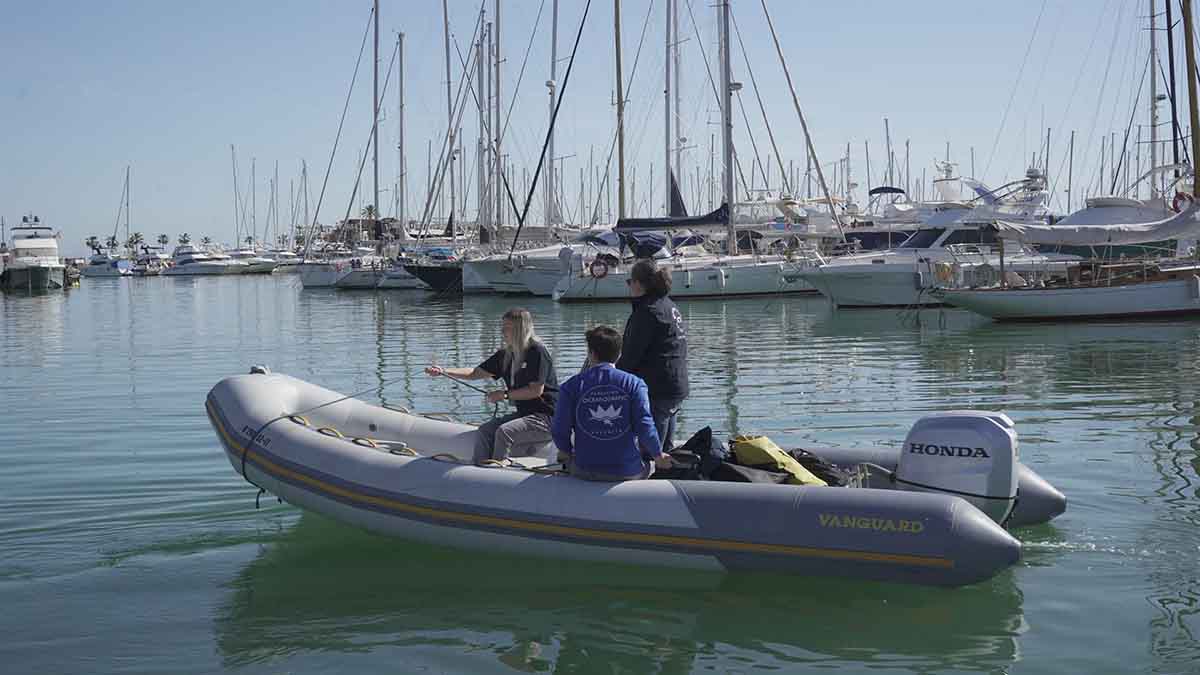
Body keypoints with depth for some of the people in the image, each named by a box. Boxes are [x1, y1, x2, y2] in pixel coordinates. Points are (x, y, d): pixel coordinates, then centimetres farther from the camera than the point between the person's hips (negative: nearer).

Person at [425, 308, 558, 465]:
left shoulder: (537, 351, -13)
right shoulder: (506, 355, 11)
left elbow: (536, 390, -17)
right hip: (524, 413, 8)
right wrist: (443, 371, 2)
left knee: (503, 432, -27)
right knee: (485, 430, -8)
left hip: (546, 417, -8)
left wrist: (505, 394, -12)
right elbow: (475, 373, 13)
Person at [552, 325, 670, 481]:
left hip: (585, 472, 1)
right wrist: (658, 456, 7)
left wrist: (566, 452, 17)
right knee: (649, 460, 31)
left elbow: (559, 430, -5)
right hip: (629, 472, 0)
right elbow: (644, 426, -10)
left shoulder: (572, 386, -5)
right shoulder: (634, 384, -6)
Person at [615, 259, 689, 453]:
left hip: (656, 391, -10)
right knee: (664, 452, 17)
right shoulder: (670, 306, 15)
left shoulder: (647, 311, -15)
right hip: (678, 388, 10)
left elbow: (631, 355, -16)